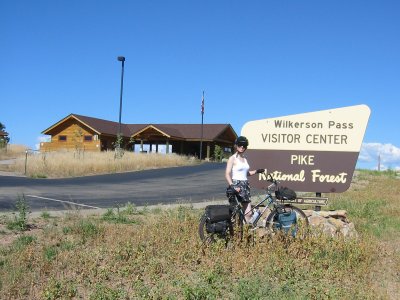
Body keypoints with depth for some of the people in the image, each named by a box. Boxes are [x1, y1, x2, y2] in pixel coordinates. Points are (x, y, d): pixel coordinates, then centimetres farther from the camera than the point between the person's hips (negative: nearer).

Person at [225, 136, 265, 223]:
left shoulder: (245, 159, 16)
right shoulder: (232, 158, -4)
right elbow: (227, 174, -12)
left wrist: (257, 171, 10)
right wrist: (232, 186, -25)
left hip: (245, 186, 7)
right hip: (236, 186, -7)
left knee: (248, 213, 3)